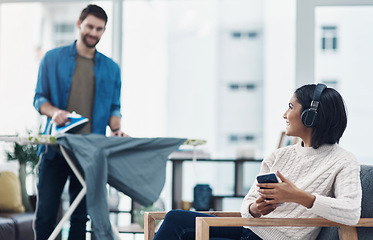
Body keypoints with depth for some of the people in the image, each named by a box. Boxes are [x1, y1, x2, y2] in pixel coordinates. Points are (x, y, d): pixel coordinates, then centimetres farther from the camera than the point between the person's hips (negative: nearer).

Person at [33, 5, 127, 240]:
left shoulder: (111, 68, 13)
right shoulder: (53, 59, 7)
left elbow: (114, 107, 15)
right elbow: (39, 97, 7)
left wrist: (116, 129, -6)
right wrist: (53, 112, -15)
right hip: (55, 148, -1)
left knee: (80, 216, 4)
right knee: (45, 214, -2)